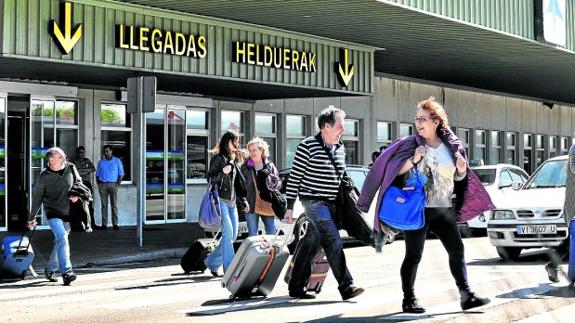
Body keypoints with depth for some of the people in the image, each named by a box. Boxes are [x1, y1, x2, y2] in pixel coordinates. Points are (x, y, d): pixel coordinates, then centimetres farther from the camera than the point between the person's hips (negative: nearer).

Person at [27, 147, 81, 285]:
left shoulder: (70, 168, -4)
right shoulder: (44, 177, -12)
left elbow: (79, 182, 14)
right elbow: (37, 198, -2)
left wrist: (77, 194, -7)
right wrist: (31, 218, 4)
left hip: (68, 212, 5)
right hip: (53, 213, -4)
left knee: (59, 241, 14)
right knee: (62, 238, -23)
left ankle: (50, 269, 33)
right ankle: (66, 272, -28)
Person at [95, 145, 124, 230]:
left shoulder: (117, 161, 7)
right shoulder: (101, 162, 13)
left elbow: (121, 174, 7)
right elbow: (97, 174, 14)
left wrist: (117, 184, -4)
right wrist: (98, 185, 1)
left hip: (113, 184, -1)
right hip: (102, 184, 1)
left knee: (114, 205, -4)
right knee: (104, 205, 0)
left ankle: (115, 224, -2)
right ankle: (104, 224, 1)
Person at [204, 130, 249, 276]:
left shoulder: (234, 160, 19)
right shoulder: (218, 158, -3)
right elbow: (210, 178, -6)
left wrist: (243, 201, 18)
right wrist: (223, 172, -22)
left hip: (232, 202, 8)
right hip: (221, 200, -8)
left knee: (233, 235, 6)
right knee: (228, 233, -14)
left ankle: (211, 261, 20)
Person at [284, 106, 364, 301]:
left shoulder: (340, 148, 12)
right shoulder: (308, 146, -10)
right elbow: (294, 177, -8)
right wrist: (289, 207, -9)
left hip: (331, 203, 7)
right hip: (314, 201, -7)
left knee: (311, 244, 11)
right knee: (334, 242, -16)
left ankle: (296, 287, 18)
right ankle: (346, 286, -17)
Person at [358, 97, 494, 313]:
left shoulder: (452, 145, 5)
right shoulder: (410, 144, -5)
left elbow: (458, 178, 17)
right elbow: (392, 170, -8)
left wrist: (461, 171, -6)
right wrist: (413, 160, -22)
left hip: (444, 209, 4)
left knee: (457, 250, 2)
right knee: (414, 255, 0)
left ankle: (466, 295, 7)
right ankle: (409, 300, 9)